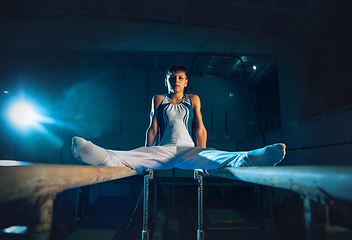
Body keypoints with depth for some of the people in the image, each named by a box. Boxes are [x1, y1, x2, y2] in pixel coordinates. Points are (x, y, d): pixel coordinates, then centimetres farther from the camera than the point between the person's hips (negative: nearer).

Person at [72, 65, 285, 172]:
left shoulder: (193, 100, 16)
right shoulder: (159, 100, 16)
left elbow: (199, 128, 9)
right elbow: (153, 129, 9)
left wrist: (202, 157, 1)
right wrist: (147, 159, 5)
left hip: (189, 150, 1)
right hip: (163, 150, 0)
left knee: (219, 157, -30)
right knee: (136, 155, -33)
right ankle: (106, 158, -57)